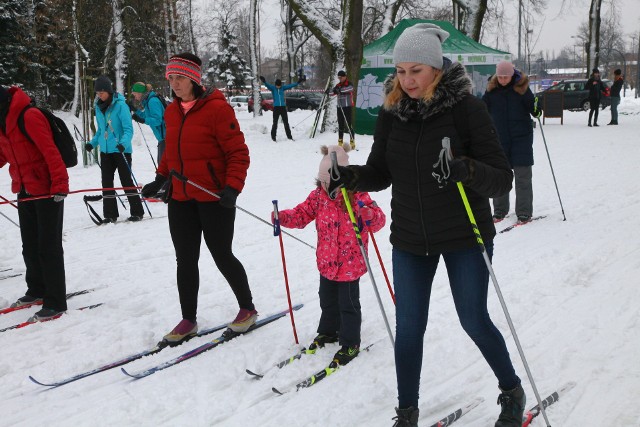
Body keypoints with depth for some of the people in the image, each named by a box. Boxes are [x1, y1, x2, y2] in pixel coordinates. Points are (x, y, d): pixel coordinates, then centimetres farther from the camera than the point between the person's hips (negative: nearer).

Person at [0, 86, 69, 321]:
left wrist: (60, 183, -29)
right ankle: (37, 290, 34)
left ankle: (55, 302, 3)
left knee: (48, 246, -4)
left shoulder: (29, 117, -19)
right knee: (30, 246, 18)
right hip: (24, 191, 9)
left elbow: (50, 151, -24)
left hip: (47, 190, -9)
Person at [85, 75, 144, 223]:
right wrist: (93, 143, 6)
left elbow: (128, 129, -15)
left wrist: (124, 143, -31)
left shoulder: (120, 105, -12)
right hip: (105, 151, 6)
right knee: (107, 182, 5)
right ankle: (110, 214, 13)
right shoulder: (98, 107, 8)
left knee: (126, 181, 0)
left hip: (121, 150, -6)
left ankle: (137, 212, 10)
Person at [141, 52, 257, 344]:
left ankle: (248, 308, 25)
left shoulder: (217, 108, -12)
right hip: (180, 199, 6)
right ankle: (188, 319, 23)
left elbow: (238, 153, -13)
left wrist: (233, 187, -23)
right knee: (185, 261, 10)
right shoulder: (171, 112, 10)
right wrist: (159, 180, 11)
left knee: (222, 256, 4)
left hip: (214, 198, -6)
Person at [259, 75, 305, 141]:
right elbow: (267, 85, -20)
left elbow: (290, 85, 7)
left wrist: (298, 82, 3)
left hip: (283, 107, 3)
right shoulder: (273, 88, -2)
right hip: (276, 107, -3)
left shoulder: (283, 88, 5)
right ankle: (273, 136, 8)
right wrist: (264, 82, -40)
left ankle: (289, 136, 17)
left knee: (286, 122, 8)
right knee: (275, 123, -1)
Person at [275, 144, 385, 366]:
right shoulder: (318, 195, -2)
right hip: (326, 262, 5)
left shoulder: (358, 197, -15)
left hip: (350, 264, -5)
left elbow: (379, 219, -19)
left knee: (348, 304, 4)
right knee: (327, 300, 21)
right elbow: (303, 213, 4)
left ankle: (350, 343, 18)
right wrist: (284, 218, -14)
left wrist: (368, 215, -41)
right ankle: (328, 331, 42)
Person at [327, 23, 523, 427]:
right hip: (410, 240, 3)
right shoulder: (391, 112, -2)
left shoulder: (467, 108, -14)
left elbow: (503, 179, -16)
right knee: (408, 327, 7)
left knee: (475, 321, 8)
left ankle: (513, 392, 36)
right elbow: (381, 174, 6)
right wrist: (352, 176, -15)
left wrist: (467, 170, -37)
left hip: (465, 236, -3)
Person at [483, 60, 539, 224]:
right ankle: (499, 210, 21)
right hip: (499, 137, 3)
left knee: (523, 175, -1)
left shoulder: (522, 87, -6)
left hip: (521, 137, -3)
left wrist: (537, 109, -22)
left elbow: (533, 110, -2)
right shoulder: (492, 90, 0)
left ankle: (524, 212, 6)